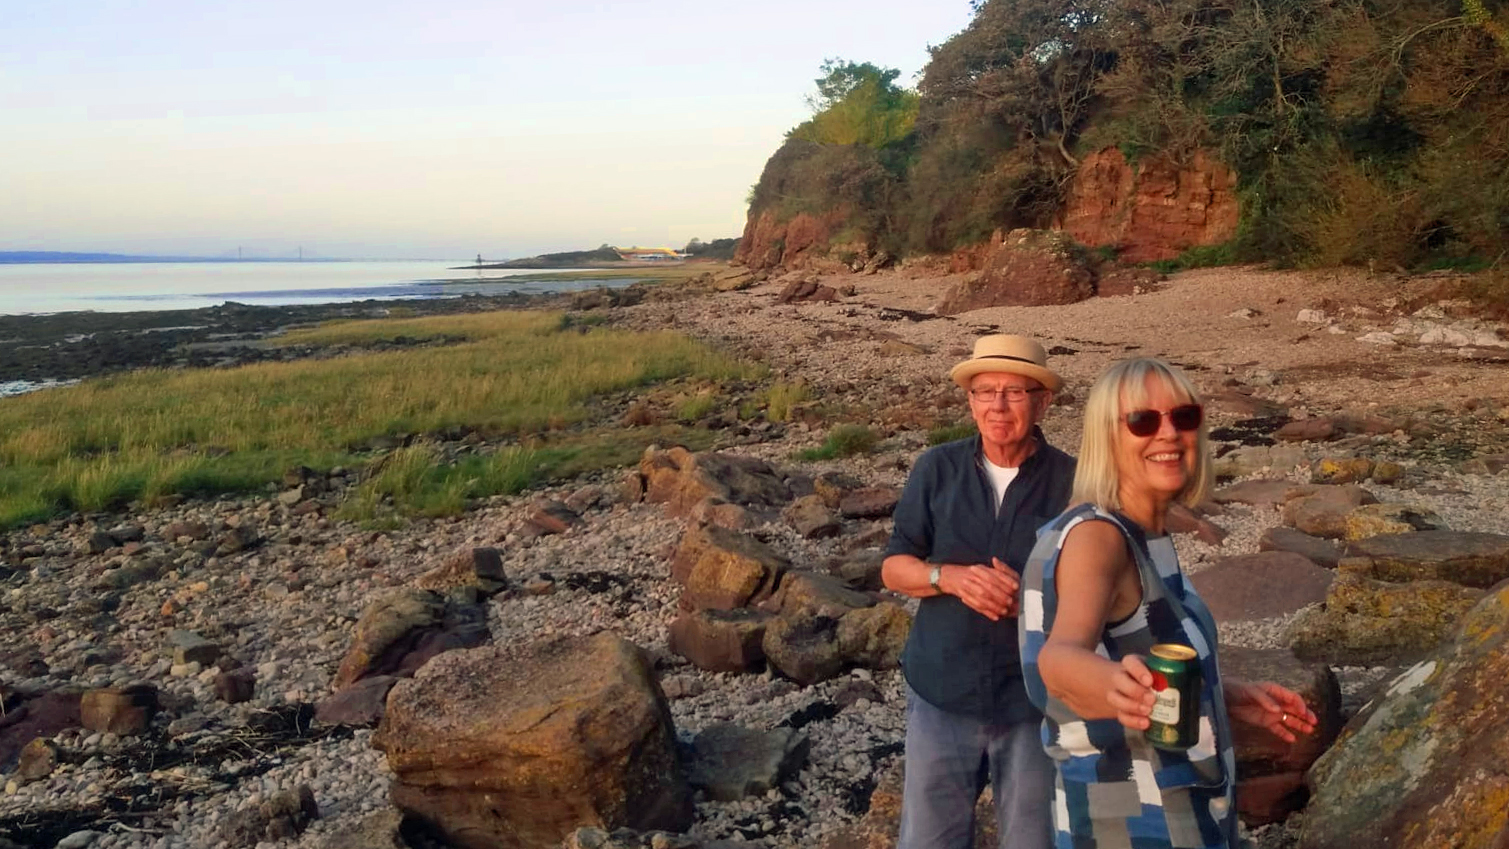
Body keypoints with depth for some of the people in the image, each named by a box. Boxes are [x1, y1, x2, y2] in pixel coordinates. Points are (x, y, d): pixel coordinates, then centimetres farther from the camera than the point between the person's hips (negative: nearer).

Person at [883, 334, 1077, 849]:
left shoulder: (1072, 482, -7)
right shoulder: (936, 469, -2)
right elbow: (894, 568, 0)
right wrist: (949, 577, -20)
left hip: (1037, 702, -1)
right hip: (941, 695, 2)